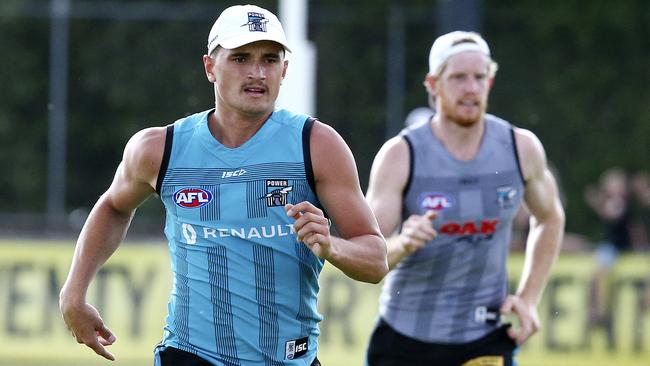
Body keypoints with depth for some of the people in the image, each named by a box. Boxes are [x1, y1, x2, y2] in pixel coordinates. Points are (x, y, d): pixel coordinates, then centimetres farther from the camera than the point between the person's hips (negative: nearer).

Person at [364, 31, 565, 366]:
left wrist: (528, 298, 6)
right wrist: (402, 244, -39)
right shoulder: (400, 156, -13)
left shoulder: (522, 148, -5)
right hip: (405, 338, 0)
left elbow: (549, 219, 16)